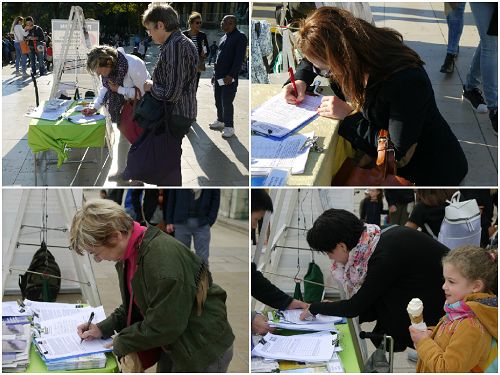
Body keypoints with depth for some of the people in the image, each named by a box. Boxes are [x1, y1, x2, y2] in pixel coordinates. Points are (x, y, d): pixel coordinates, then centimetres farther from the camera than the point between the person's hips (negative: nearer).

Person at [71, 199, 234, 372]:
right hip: (172, 345, 8)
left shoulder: (162, 259, -30)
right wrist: (103, 328, 2)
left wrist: (121, 343, -12)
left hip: (203, 350, -8)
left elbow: (162, 326, -26)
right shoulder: (130, 253, -1)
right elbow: (134, 305, 14)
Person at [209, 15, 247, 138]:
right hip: (218, 76, 8)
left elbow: (239, 58, -15)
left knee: (226, 102, -6)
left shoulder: (240, 37, -9)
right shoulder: (223, 38, 16)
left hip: (229, 77, -8)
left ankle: (229, 127, 3)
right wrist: (215, 74, 17)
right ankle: (220, 121, 28)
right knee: (218, 100, 13)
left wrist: (231, 75, -20)